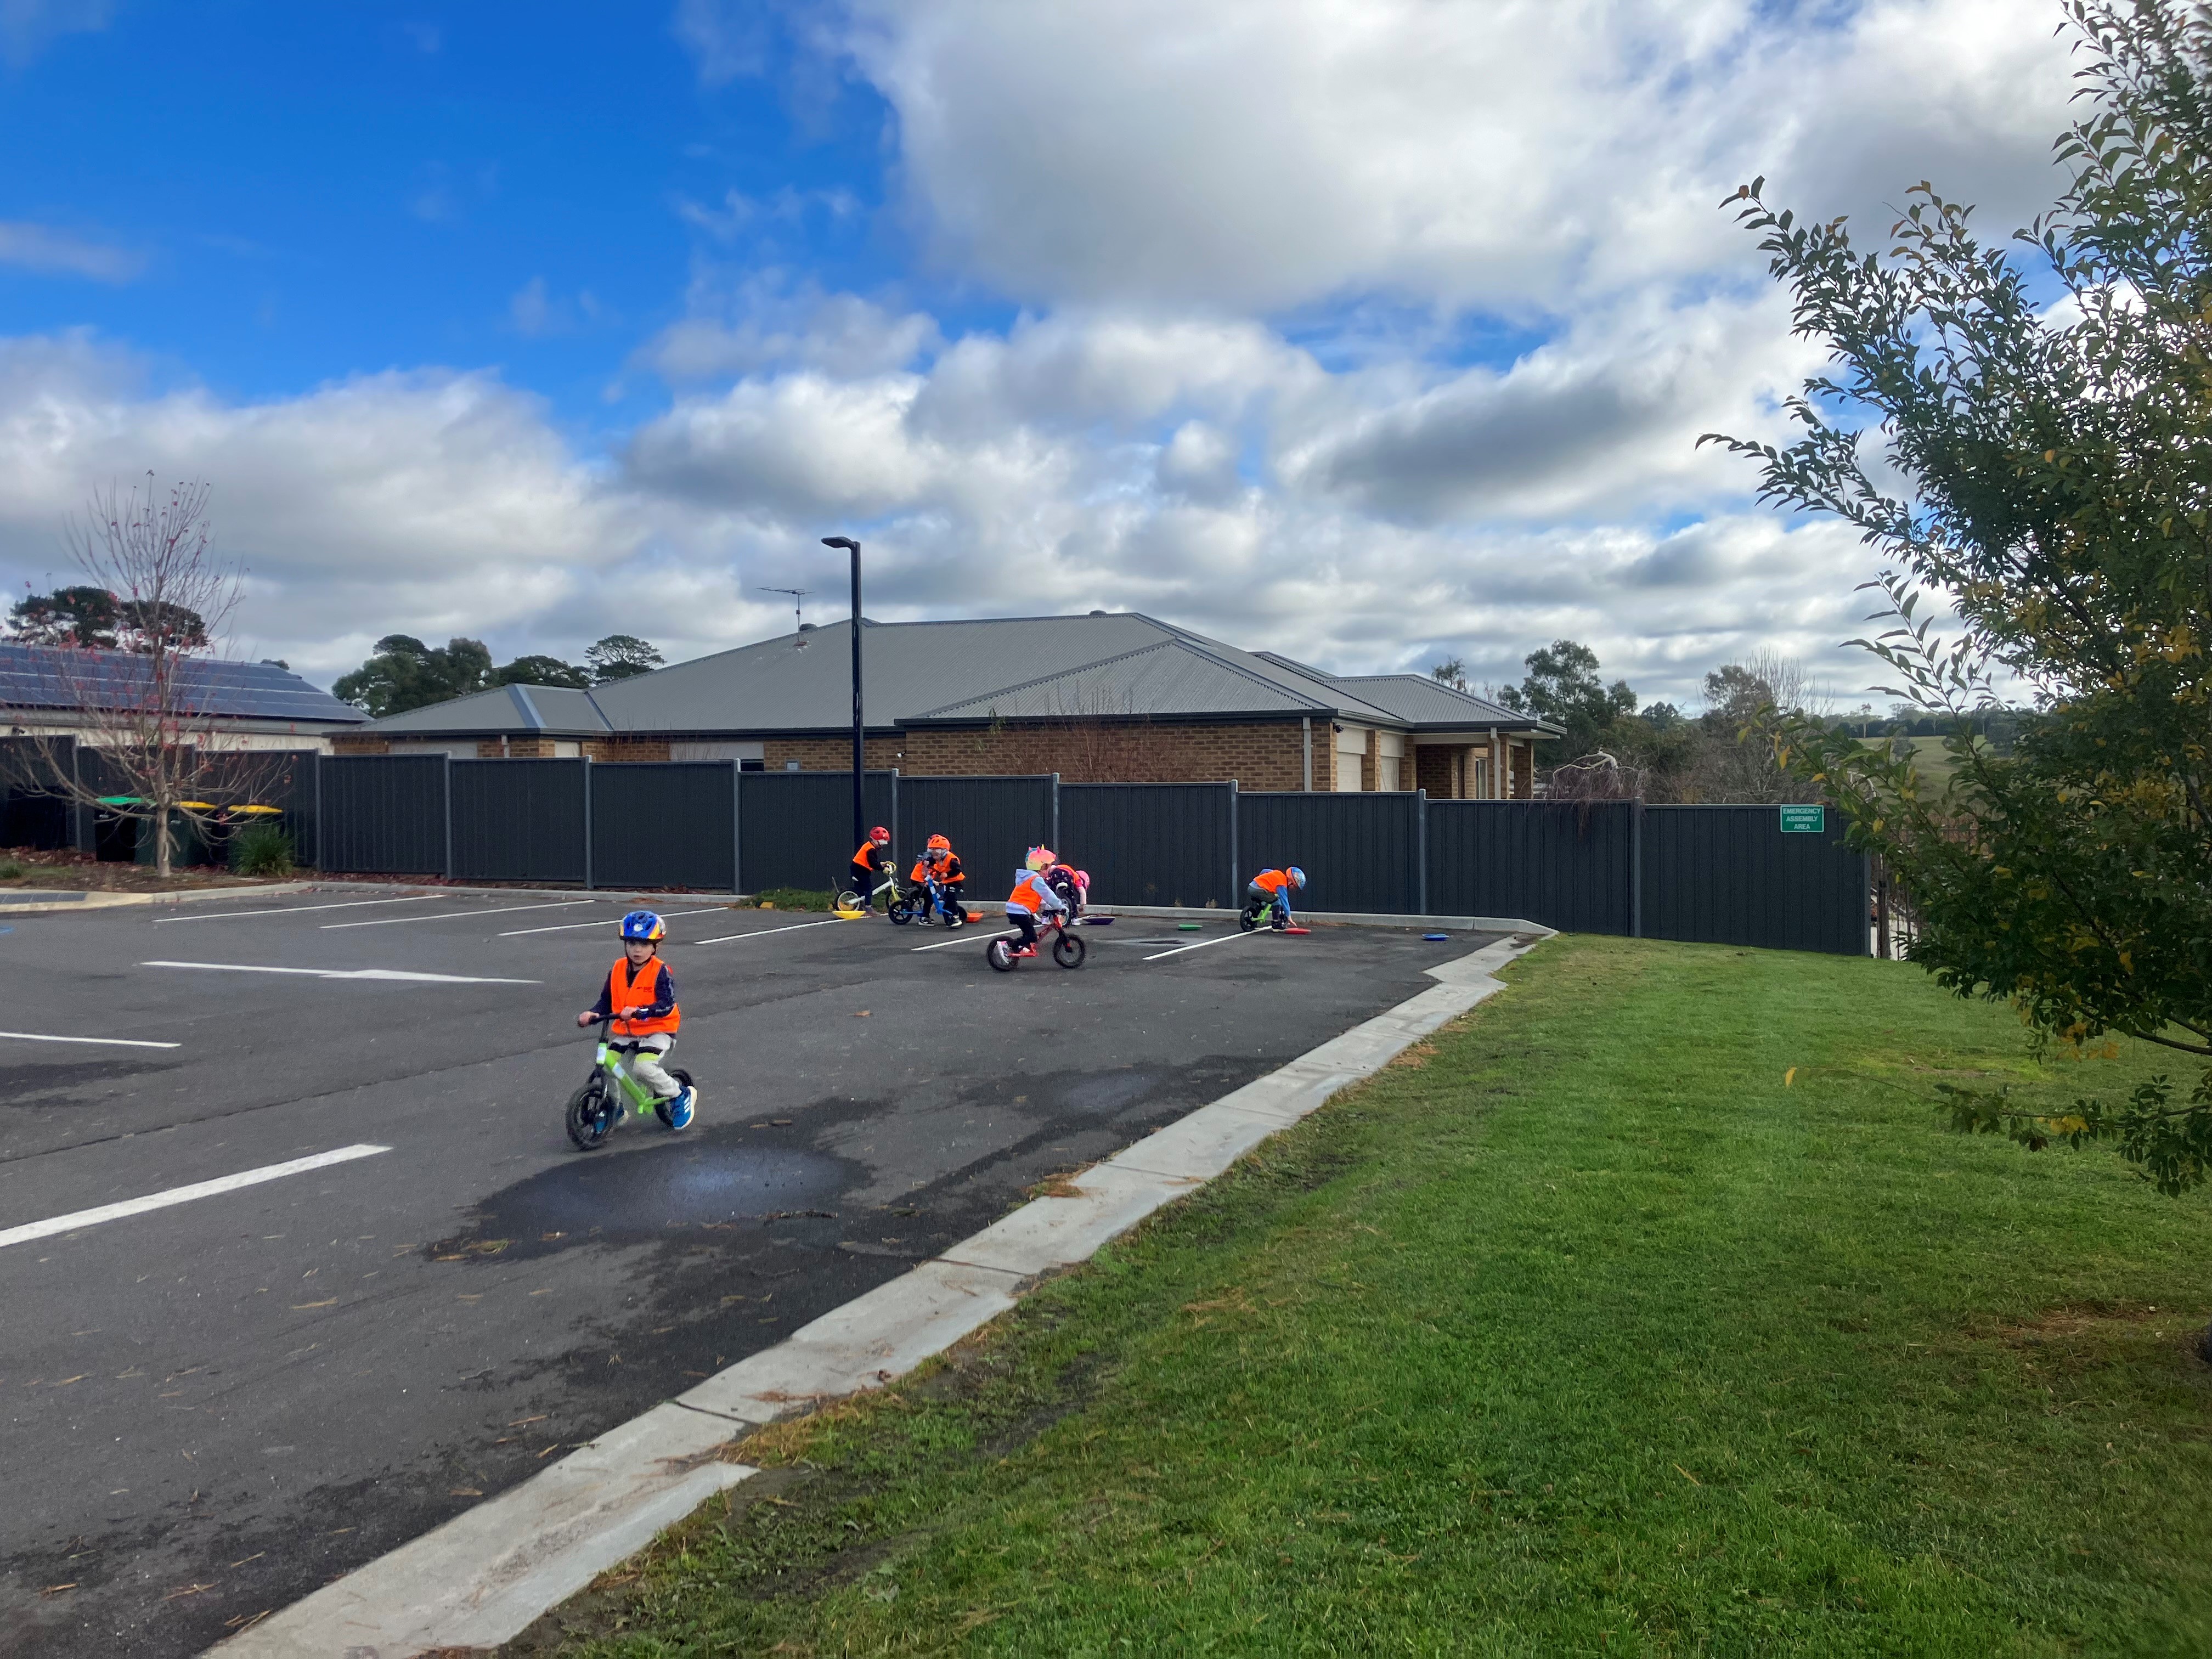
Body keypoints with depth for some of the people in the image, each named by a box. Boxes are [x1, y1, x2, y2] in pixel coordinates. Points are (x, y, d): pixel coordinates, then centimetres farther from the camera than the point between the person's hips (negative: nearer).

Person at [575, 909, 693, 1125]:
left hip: (657, 1030, -6)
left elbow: (666, 1005, -22)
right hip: (624, 1031, 6)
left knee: (643, 1068, -26)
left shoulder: (660, 972, -12)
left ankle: (680, 1096, -1)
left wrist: (639, 1011, -38)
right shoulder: (618, 970, 4)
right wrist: (591, 1014, -15)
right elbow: (606, 1001, 6)